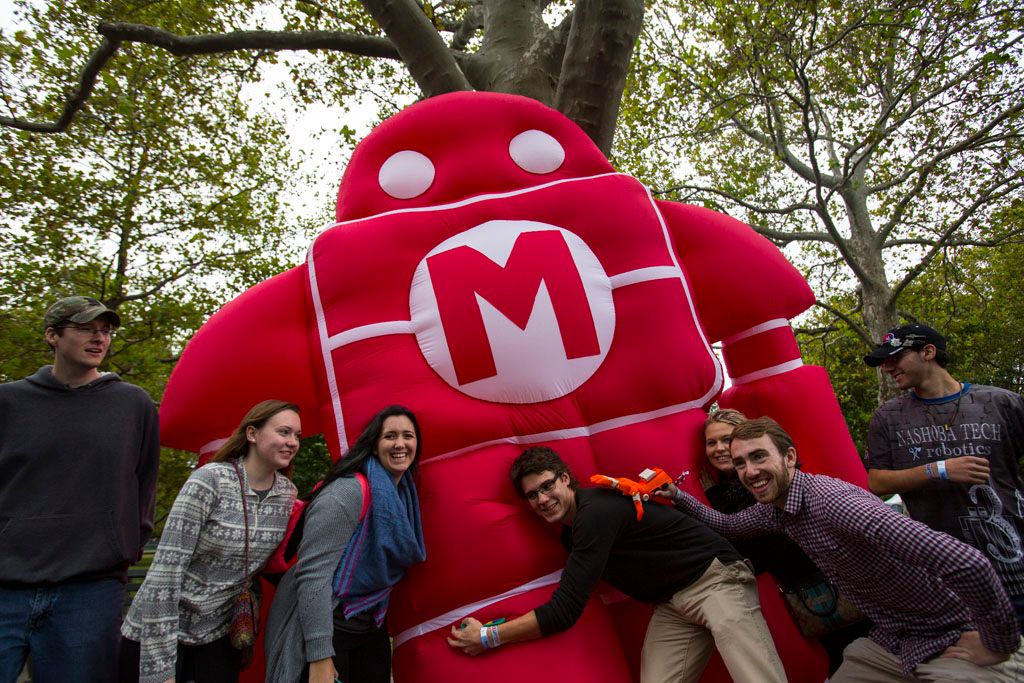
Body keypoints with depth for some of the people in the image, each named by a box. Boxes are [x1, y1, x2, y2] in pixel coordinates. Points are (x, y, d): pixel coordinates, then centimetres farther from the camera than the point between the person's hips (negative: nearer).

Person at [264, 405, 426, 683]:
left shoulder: (405, 493, 4)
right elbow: (313, 574, -26)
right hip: (325, 628, -7)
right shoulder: (348, 492, -22)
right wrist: (320, 658, -27)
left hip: (372, 627, 8)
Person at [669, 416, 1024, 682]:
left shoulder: (831, 500, -32)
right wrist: (675, 495, 1)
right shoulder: (774, 506, -4)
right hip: (890, 642, 8)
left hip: (955, 644, -8)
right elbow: (727, 525, 15)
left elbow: (967, 563, -39)